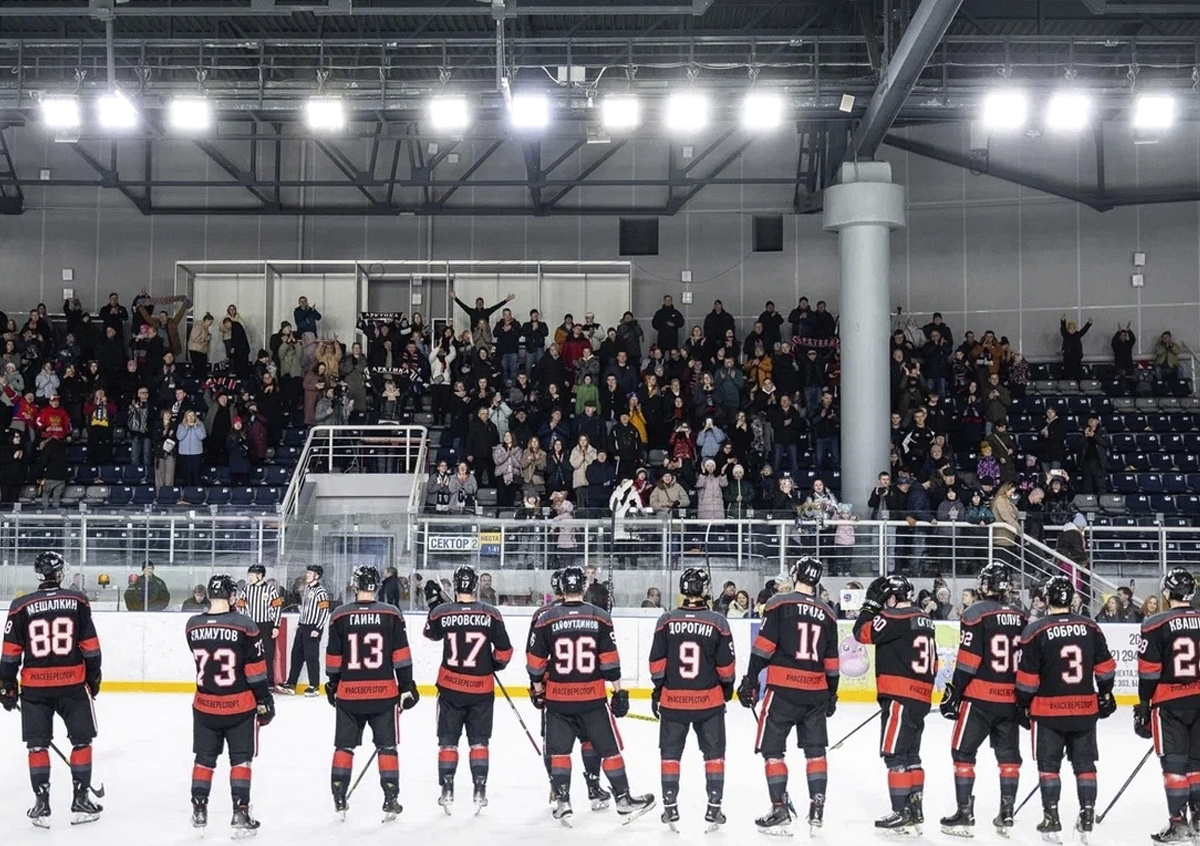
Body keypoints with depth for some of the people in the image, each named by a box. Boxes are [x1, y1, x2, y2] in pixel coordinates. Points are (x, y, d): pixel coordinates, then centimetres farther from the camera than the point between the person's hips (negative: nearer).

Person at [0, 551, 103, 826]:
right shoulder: (78, 601, -3)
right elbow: (90, 647, -1)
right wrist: (93, 678, 11)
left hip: (34, 687, 1)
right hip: (73, 683, 0)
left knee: (37, 744, 10)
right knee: (82, 741, 12)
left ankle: (42, 805, 8)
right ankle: (81, 801, 12)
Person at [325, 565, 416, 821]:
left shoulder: (340, 616, -1)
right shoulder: (391, 615, -2)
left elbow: (333, 658, 2)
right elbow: (401, 656, -3)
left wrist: (333, 686, 16)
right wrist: (407, 687, 4)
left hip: (349, 693, 1)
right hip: (384, 692, -1)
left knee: (344, 746, 13)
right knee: (386, 747, 7)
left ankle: (339, 800, 14)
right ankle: (390, 801, 5)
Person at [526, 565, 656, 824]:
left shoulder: (546, 620, -2)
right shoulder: (600, 617, -3)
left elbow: (536, 661, 1)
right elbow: (610, 659, -4)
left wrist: (537, 690, 15)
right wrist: (618, 691, 3)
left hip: (557, 698, 1)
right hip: (592, 696, -1)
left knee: (559, 750, 12)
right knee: (610, 748, 9)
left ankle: (561, 801, 7)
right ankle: (623, 799, 12)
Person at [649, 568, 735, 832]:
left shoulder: (667, 621, -5)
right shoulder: (718, 622, -8)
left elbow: (657, 661, -2)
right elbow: (725, 664, -2)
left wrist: (658, 688, 11)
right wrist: (728, 686, 15)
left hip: (673, 699, 1)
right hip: (709, 700, -1)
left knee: (670, 753, 12)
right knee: (714, 753, 11)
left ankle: (670, 808, 14)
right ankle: (713, 809, 11)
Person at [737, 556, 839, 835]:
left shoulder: (779, 603, -4)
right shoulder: (827, 613, 9)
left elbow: (764, 646, -10)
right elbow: (831, 660, 13)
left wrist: (750, 681, -4)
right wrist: (831, 694, 23)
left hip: (783, 689, -4)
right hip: (816, 690, 4)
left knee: (772, 749, 2)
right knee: (815, 750, 14)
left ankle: (780, 812, -2)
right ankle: (816, 811, 13)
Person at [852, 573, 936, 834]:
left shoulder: (896, 617, -12)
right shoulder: (923, 620, 16)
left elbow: (864, 633, -17)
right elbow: (931, 663, 21)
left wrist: (871, 605, -5)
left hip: (900, 696, -9)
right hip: (921, 698, 9)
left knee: (894, 754, -5)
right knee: (910, 755, 16)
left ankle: (902, 813, -5)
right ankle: (915, 809, 20)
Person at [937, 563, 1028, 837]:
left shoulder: (975, 613, -9)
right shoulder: (1020, 617, 8)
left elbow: (968, 660, -14)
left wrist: (953, 692, -8)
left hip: (979, 696, -5)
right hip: (1010, 698, 5)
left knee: (963, 752, 3)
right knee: (1008, 754, 13)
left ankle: (964, 814, 0)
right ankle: (1006, 815, 17)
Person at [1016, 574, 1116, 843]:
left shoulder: (1035, 631, -10)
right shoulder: (1090, 628, 1)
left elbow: (1027, 677, -9)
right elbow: (1105, 667, 7)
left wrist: (1024, 707, 2)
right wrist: (1106, 695, 22)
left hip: (1048, 710, -3)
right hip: (1085, 709, 3)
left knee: (1049, 765, 7)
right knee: (1084, 763, 12)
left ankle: (1051, 819, 6)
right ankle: (1087, 818, 13)